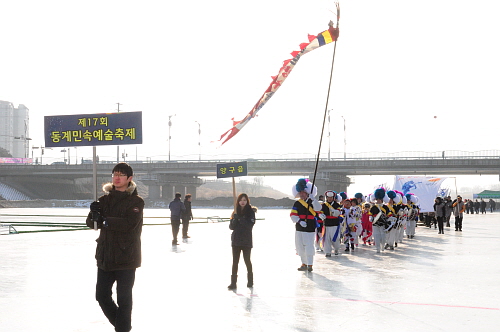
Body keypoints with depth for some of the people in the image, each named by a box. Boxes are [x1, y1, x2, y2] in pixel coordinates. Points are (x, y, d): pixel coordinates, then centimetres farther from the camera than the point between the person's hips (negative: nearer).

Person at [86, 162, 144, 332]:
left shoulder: (135, 201, -8)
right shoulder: (105, 199, 9)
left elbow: (130, 224, -22)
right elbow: (91, 223, 1)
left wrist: (105, 221, -23)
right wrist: (94, 215, -21)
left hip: (126, 256, -6)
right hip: (105, 257, 6)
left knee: (123, 299, 1)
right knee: (102, 295, 12)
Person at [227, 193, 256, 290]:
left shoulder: (250, 212, -3)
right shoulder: (236, 212, 8)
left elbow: (250, 225, -15)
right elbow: (231, 227, 5)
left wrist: (239, 219, -21)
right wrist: (234, 219, -15)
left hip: (246, 241, -3)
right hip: (236, 240, 3)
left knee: (247, 260, 6)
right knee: (235, 262, 2)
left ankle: (250, 281, 21)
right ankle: (233, 283, 1)